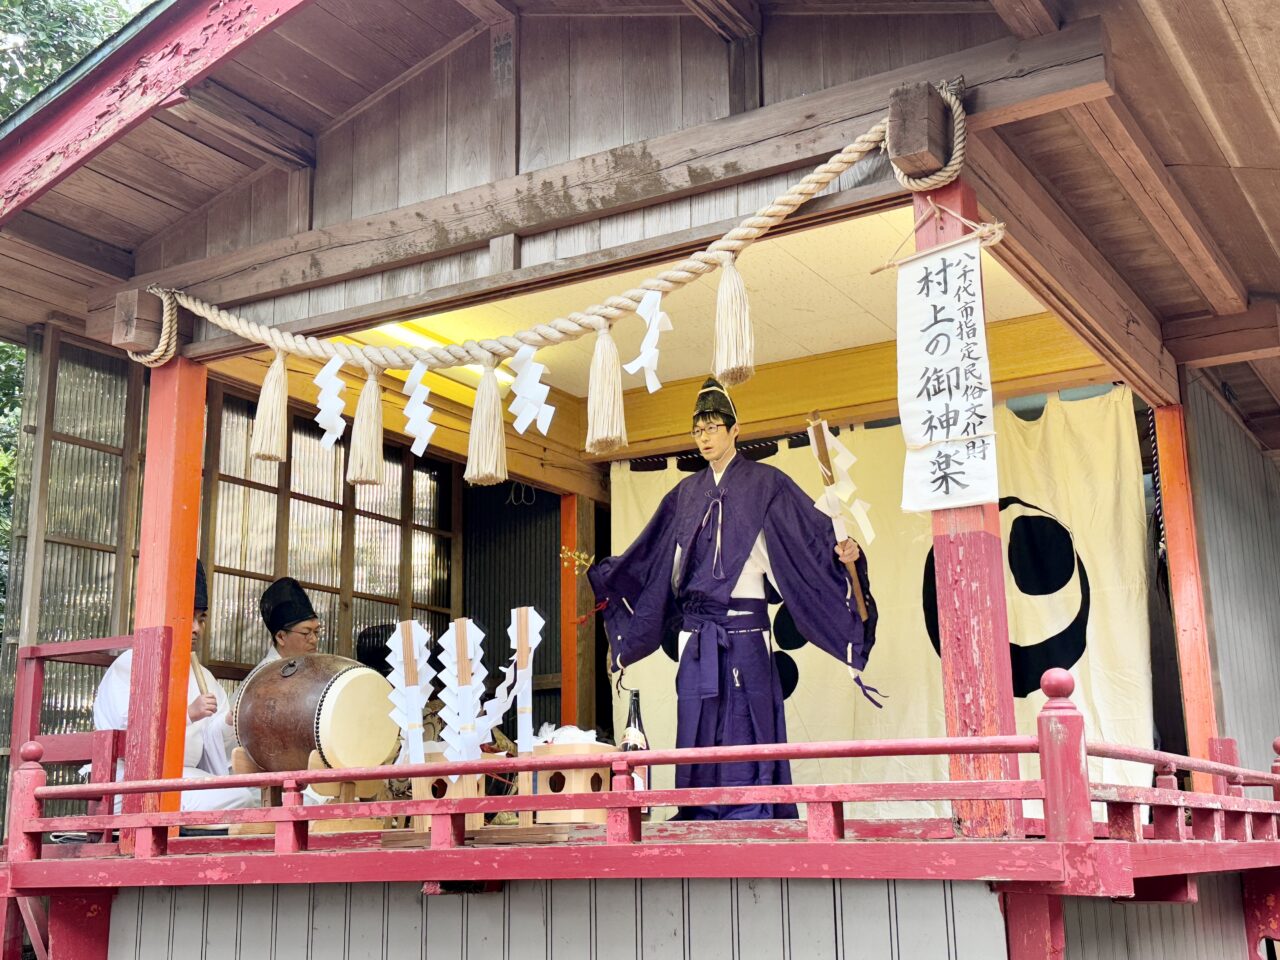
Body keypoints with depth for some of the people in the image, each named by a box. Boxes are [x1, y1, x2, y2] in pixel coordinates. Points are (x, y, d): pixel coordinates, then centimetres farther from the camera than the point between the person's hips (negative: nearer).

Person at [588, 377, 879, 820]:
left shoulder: (765, 484, 3)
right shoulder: (686, 493, 17)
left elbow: (814, 533, -7)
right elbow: (649, 558, 24)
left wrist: (843, 552, -25)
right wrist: (601, 575, 22)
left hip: (744, 626, -5)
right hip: (696, 630, 5)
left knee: (746, 729, -6)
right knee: (699, 728, 4)